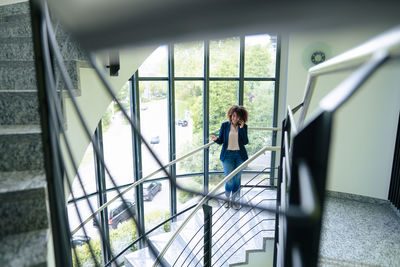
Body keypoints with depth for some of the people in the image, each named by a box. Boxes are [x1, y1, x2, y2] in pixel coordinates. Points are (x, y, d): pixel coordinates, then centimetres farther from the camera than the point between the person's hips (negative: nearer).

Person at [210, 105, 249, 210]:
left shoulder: (243, 127, 2)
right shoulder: (225, 125, 1)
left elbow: (245, 142, -9)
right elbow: (221, 141, 3)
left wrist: (242, 128, -14)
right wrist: (216, 139, -19)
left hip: (240, 155, 1)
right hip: (228, 155, -1)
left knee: (237, 179, 7)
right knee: (230, 180, -4)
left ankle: (233, 200, 24)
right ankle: (227, 199, 22)